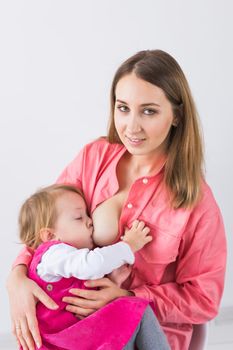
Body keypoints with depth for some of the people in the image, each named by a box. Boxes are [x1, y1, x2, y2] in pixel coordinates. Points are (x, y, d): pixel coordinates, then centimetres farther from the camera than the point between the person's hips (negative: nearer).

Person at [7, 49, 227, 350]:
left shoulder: (196, 200, -15)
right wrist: (18, 277, -20)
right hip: (77, 321, 2)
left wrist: (126, 298, -20)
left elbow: (203, 300, -8)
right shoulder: (94, 156, -6)